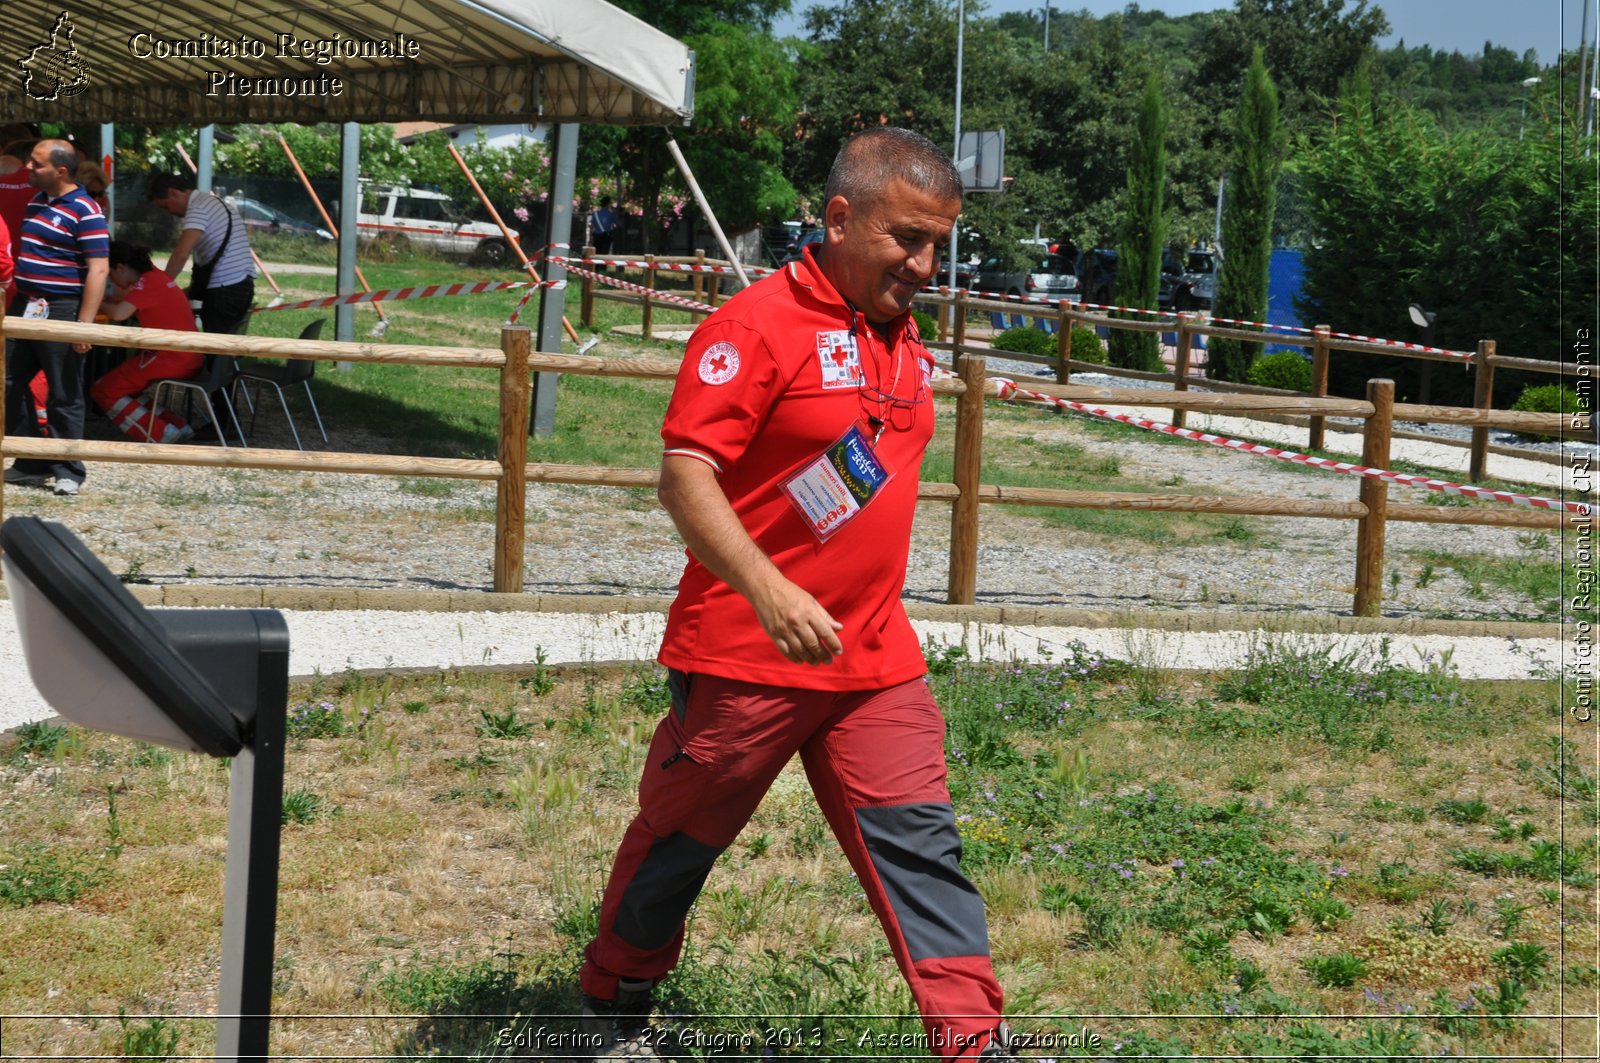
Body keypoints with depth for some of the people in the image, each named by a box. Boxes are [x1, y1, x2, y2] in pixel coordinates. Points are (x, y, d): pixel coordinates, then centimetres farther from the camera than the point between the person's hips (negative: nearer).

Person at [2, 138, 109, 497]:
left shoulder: (84, 212, -14)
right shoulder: (36, 202, 13)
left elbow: (97, 270, -18)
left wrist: (85, 323, -22)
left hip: (60, 312, -9)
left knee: (64, 396, -1)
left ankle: (68, 471, 8)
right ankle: (30, 464, 20)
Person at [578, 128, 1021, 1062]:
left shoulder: (904, 340, 10)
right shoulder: (760, 323, -15)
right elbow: (685, 474, -21)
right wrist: (768, 591, -33)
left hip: (875, 660, 6)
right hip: (743, 657, -6)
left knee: (918, 843, -2)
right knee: (681, 839, 10)